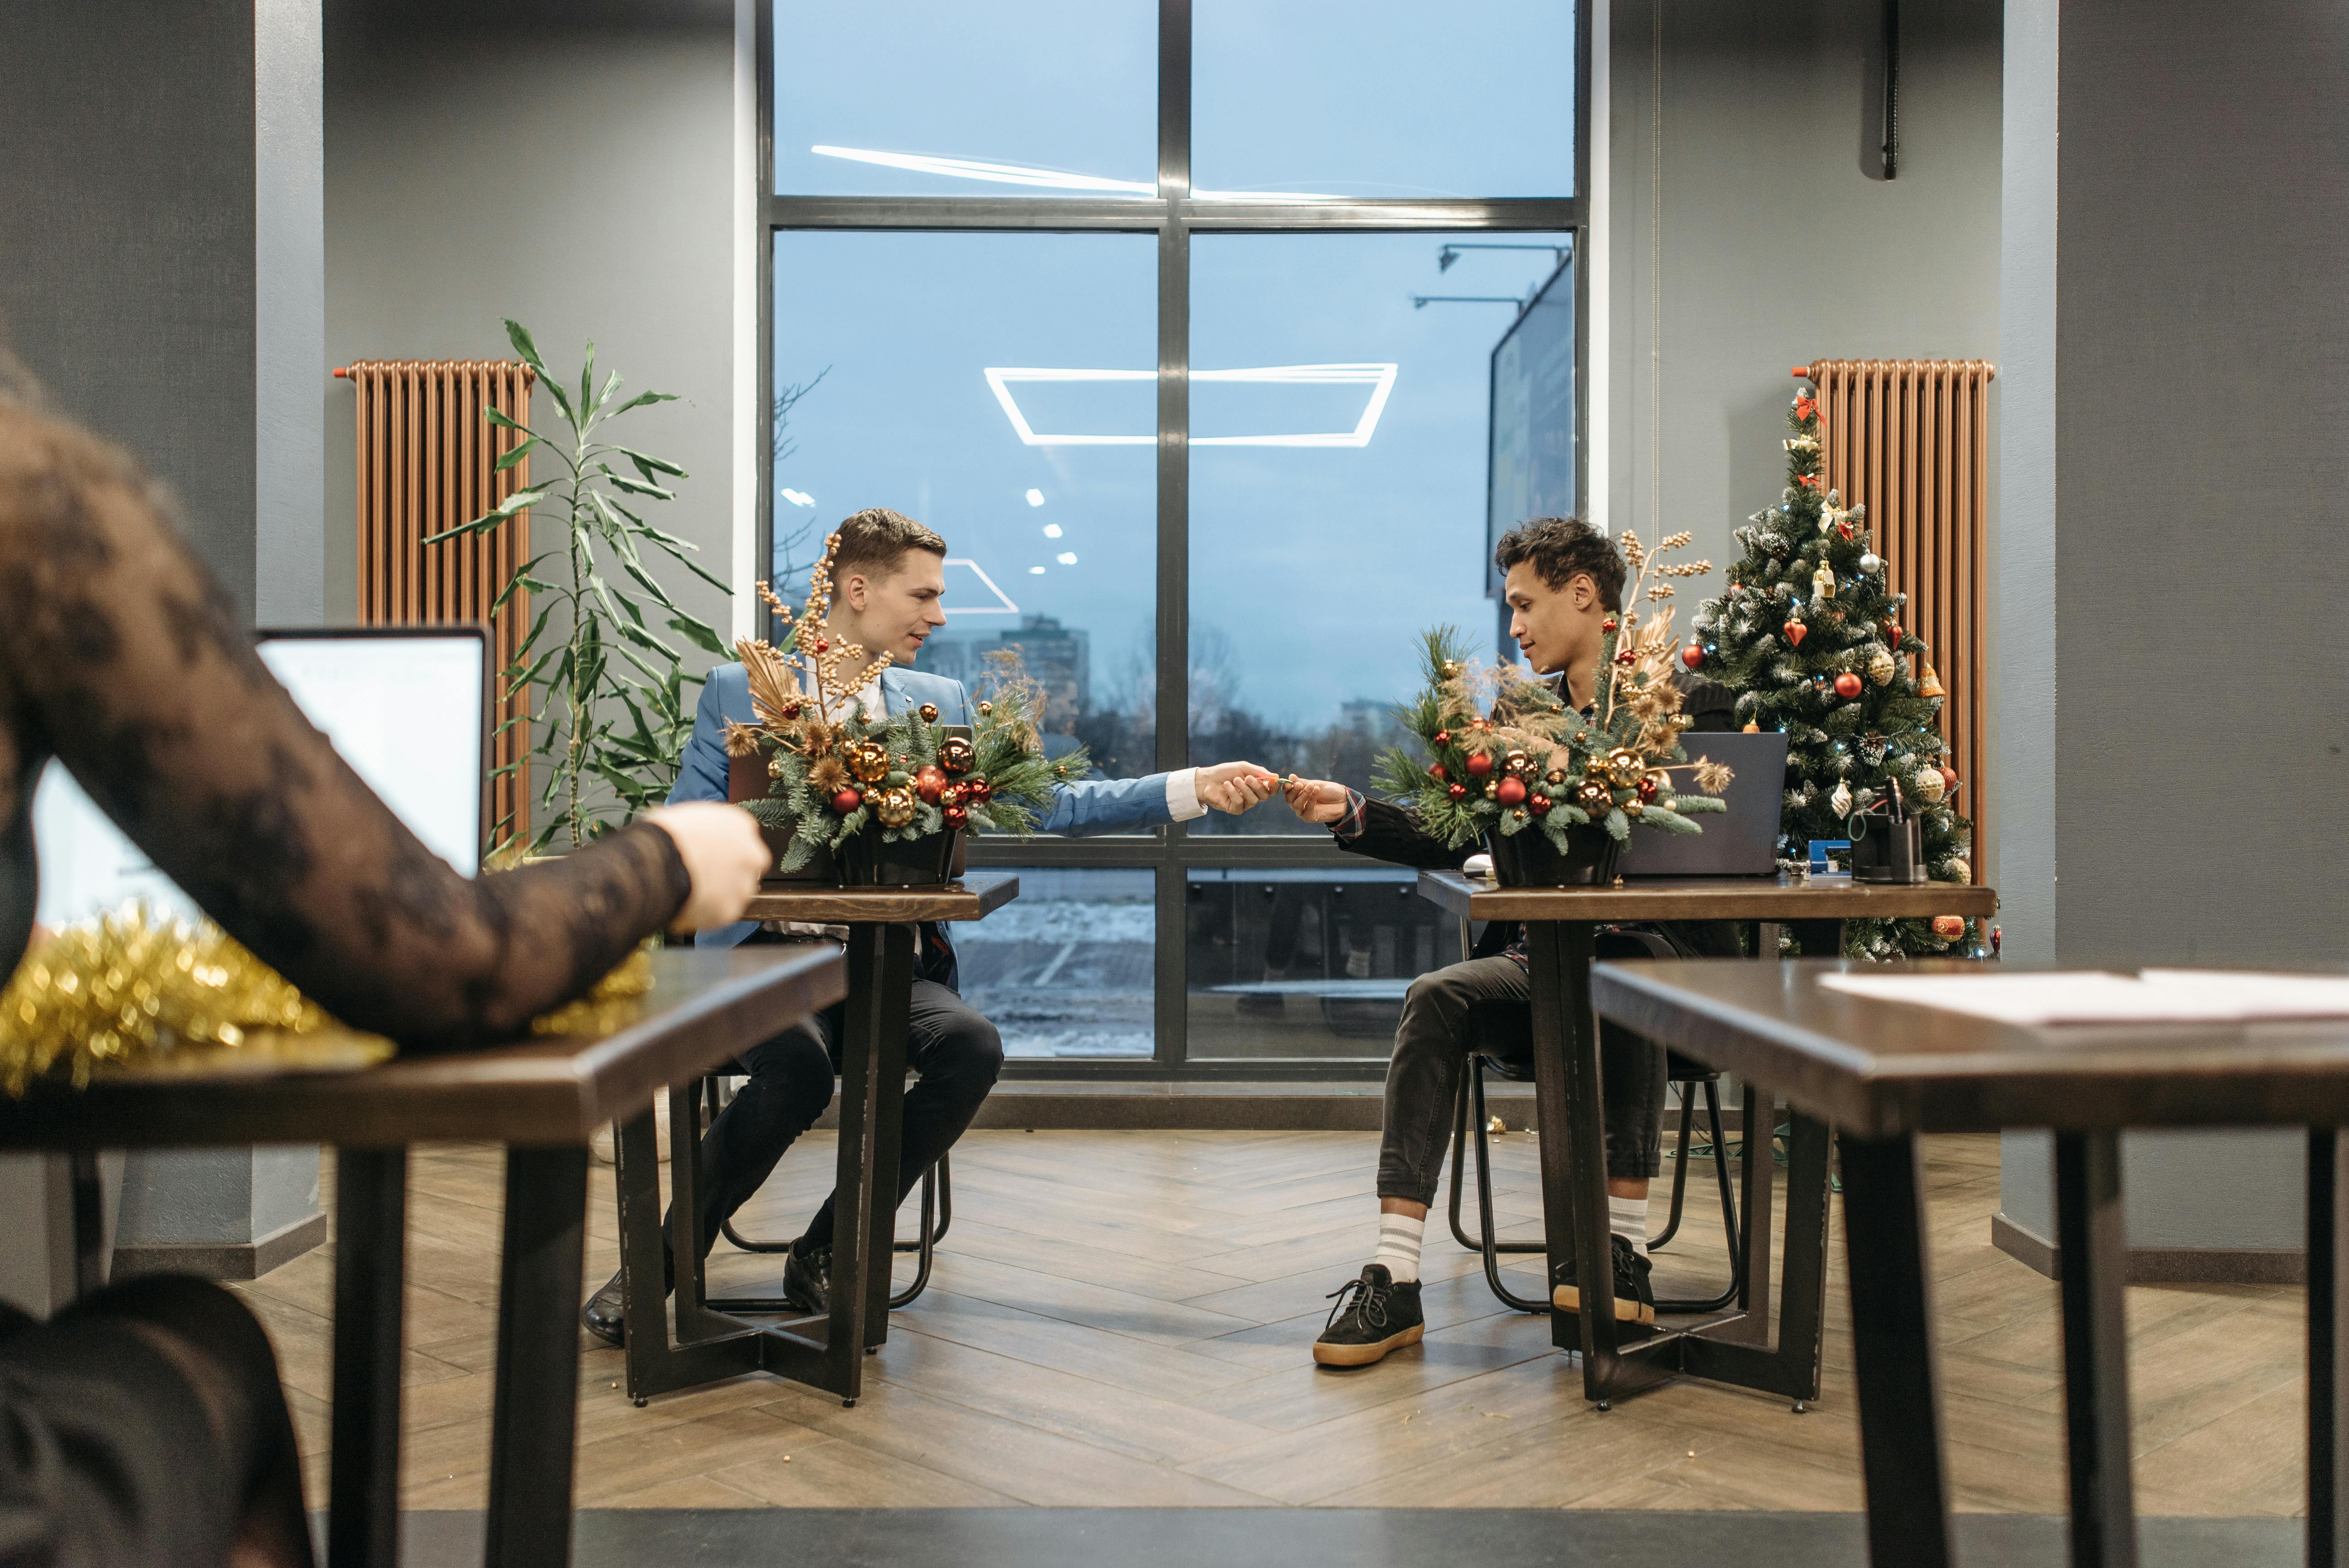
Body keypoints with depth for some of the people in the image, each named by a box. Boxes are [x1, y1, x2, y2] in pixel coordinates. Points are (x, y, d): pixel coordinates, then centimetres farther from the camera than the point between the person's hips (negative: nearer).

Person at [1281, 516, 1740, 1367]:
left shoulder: (1691, 704, 1)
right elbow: (1460, 840, 17)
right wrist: (1351, 813, 5)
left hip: (1660, 953, -4)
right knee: (1434, 998, -24)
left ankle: (1623, 1253, -29)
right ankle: (1394, 1281, -29)